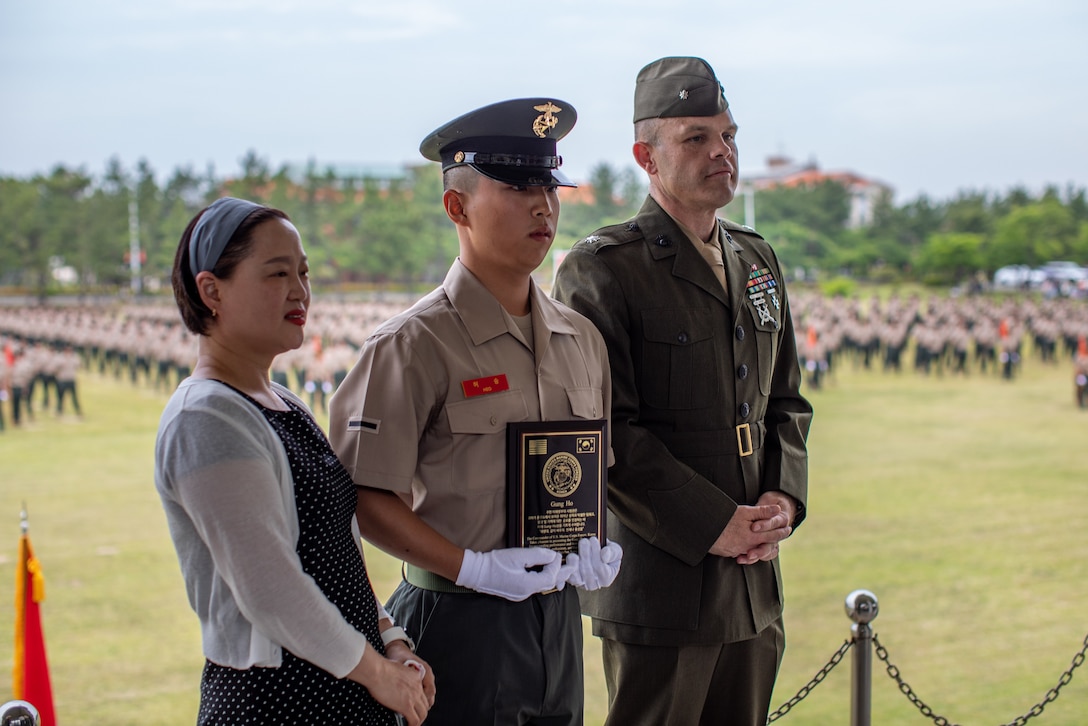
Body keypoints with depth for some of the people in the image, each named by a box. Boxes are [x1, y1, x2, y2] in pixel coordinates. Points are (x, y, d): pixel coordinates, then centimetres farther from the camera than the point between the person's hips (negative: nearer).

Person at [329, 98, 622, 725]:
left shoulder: (582, 339, 9)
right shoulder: (414, 344, -11)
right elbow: (364, 497, -13)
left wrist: (599, 545, 1)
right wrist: (473, 568, -18)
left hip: (560, 619, 6)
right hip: (460, 623, -6)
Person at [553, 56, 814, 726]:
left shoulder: (758, 261, 14)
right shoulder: (601, 270, -9)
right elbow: (607, 432, -15)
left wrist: (784, 499, 0)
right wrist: (713, 525, -17)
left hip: (756, 579, 7)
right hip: (661, 583, -7)